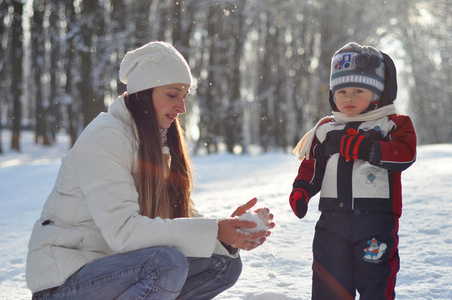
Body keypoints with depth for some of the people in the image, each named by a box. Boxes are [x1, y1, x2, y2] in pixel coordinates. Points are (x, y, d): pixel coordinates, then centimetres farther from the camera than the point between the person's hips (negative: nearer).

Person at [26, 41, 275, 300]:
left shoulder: (160, 142, 10)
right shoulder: (105, 137, -17)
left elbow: (180, 216, 3)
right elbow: (122, 230, -28)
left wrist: (229, 231, -17)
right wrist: (214, 231, -30)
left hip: (119, 265, 8)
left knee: (226, 264, -2)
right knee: (169, 261, -33)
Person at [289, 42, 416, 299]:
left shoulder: (393, 124, 2)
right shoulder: (326, 130, 14)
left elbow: (405, 154, -16)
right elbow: (312, 165, 17)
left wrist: (365, 148, -25)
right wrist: (301, 190, -1)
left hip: (376, 219, -4)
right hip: (333, 220, 4)